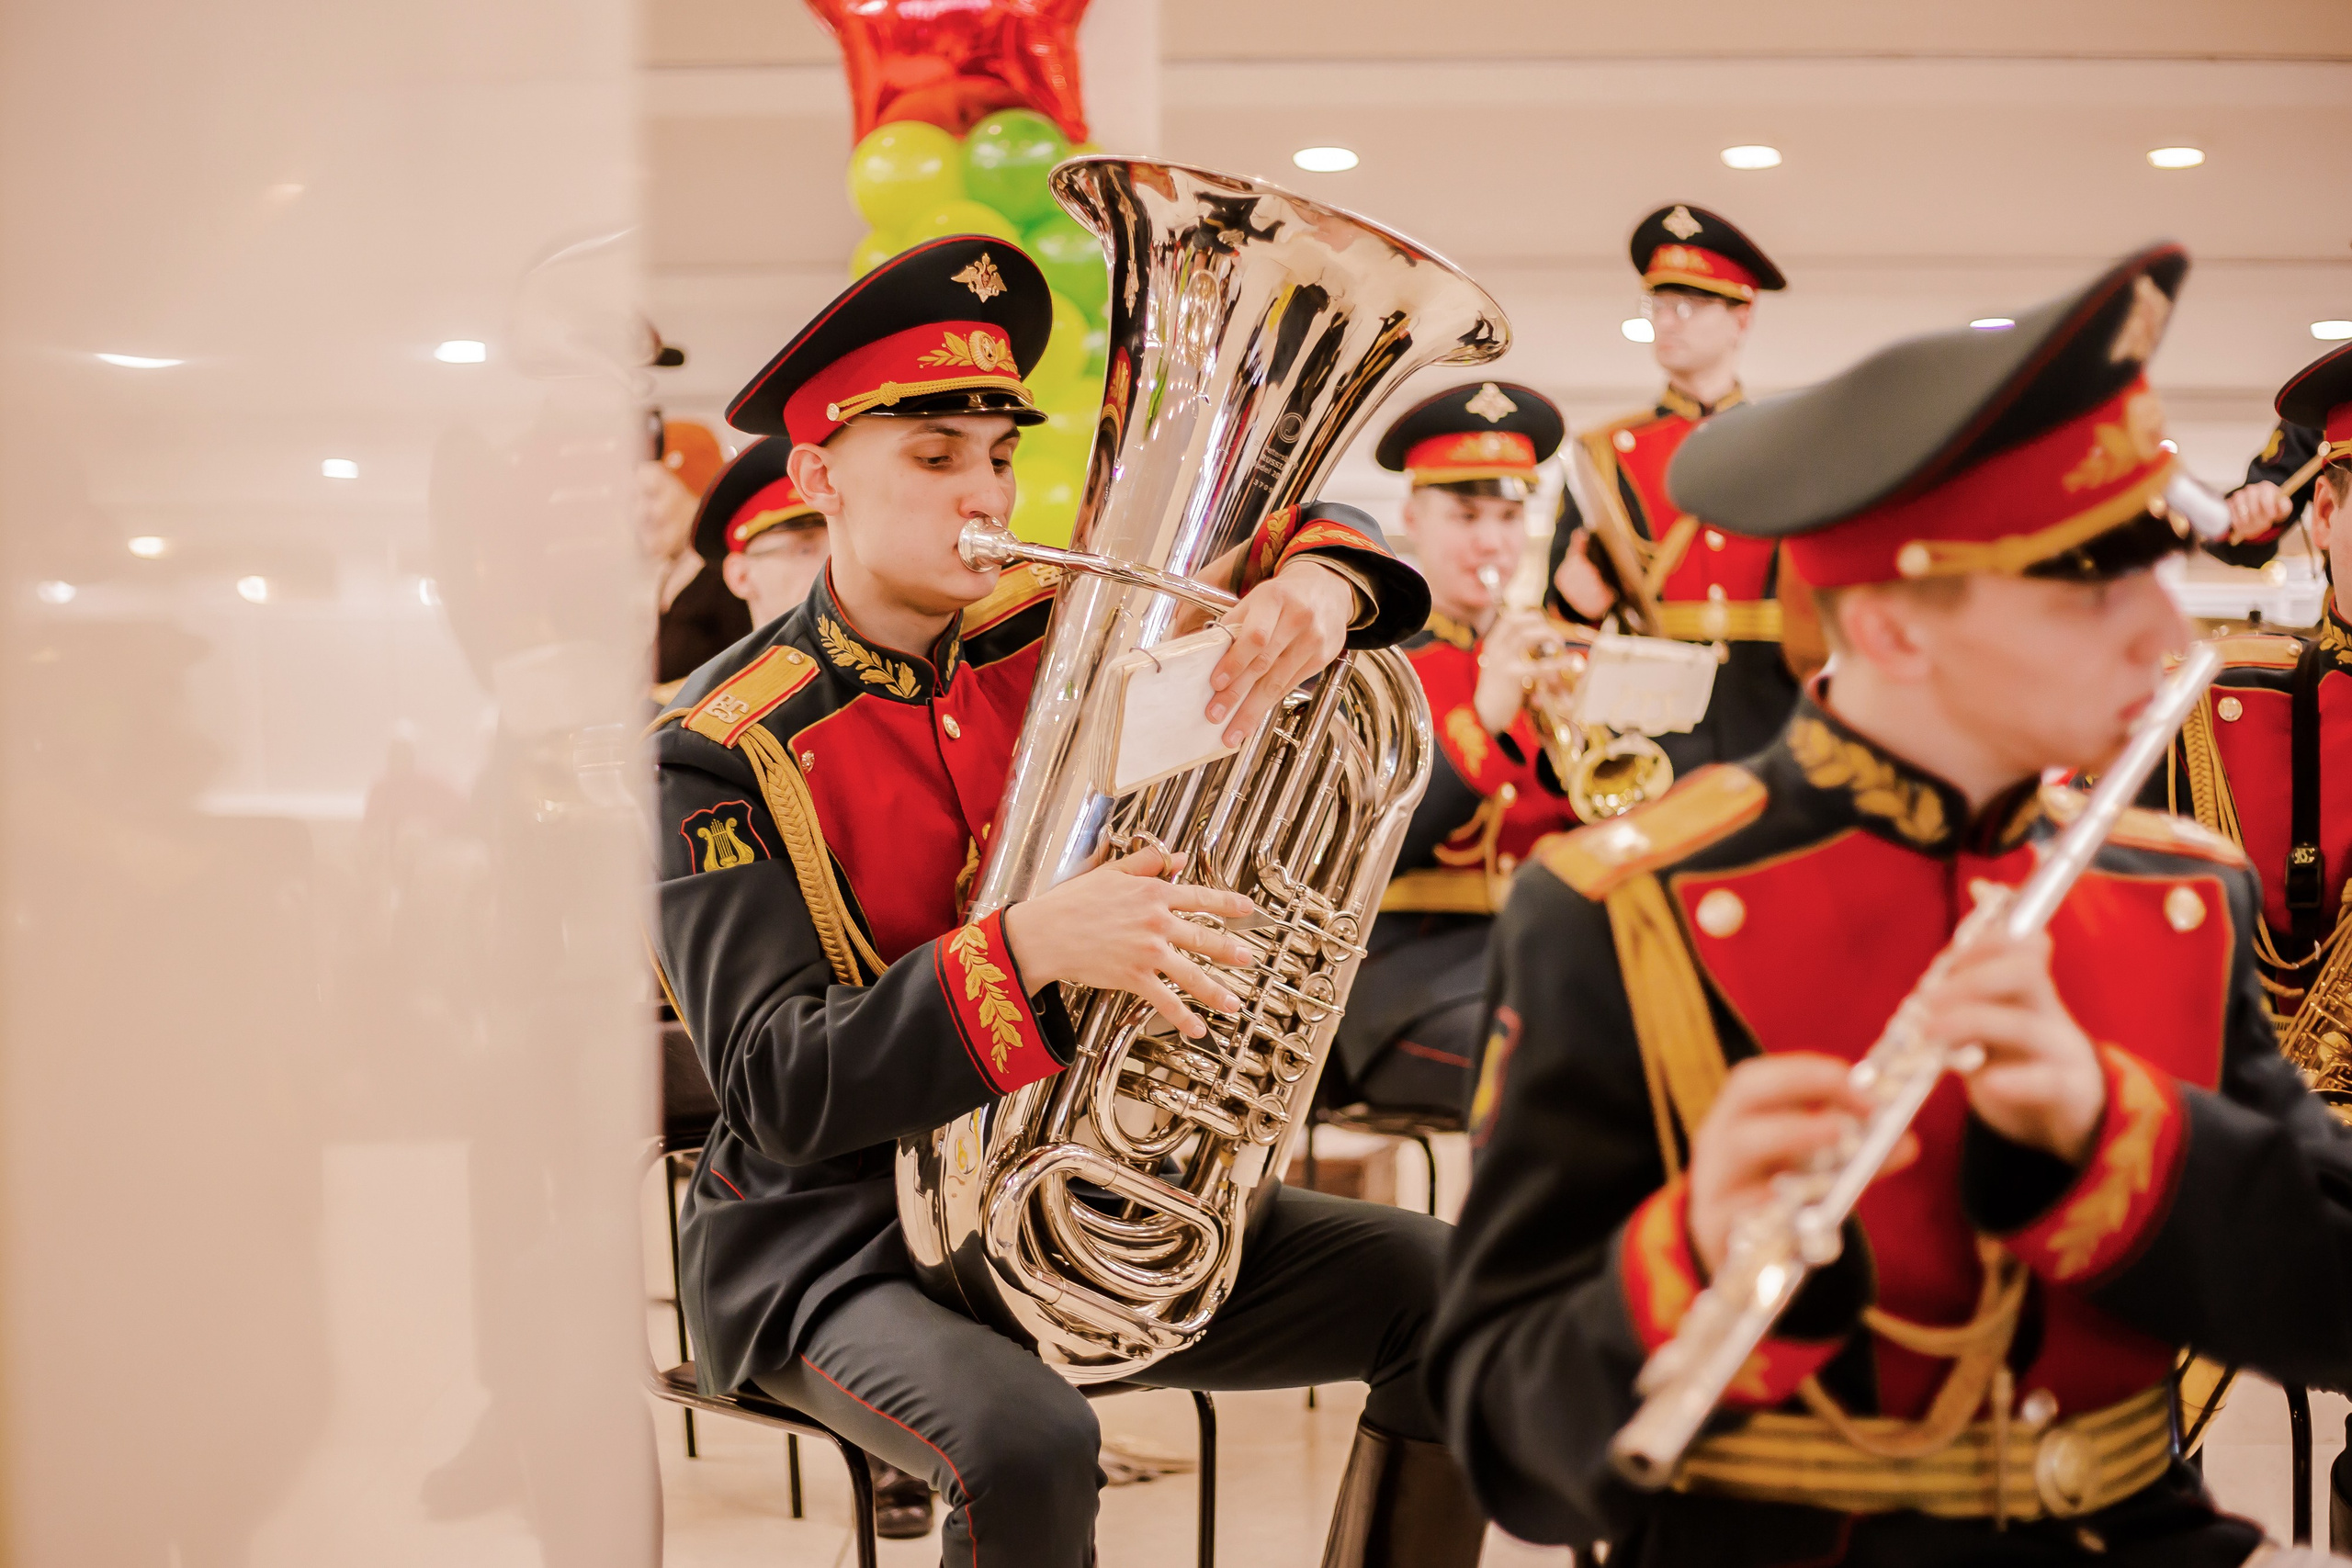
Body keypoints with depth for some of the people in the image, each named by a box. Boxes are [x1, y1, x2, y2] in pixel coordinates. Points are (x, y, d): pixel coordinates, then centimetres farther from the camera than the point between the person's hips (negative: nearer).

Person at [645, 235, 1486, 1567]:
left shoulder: (1054, 634, 2)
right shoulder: (723, 754, -13)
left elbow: (1299, 525, 10)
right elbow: (781, 1093, -21)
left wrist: (1312, 586, -17)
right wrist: (1033, 947, -36)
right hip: (846, 1241, -5)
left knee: (1440, 1288, -6)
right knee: (1026, 1442, -35)